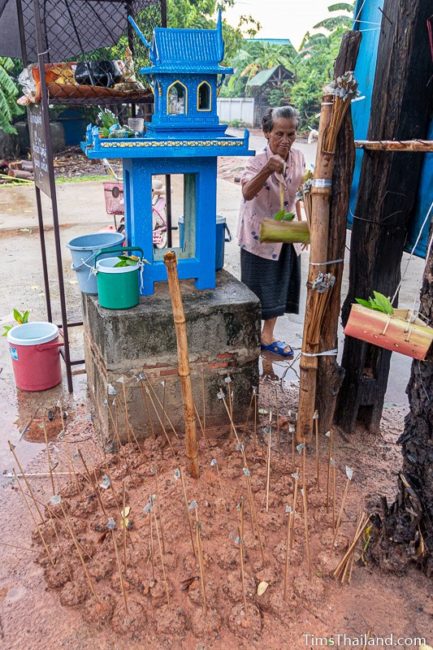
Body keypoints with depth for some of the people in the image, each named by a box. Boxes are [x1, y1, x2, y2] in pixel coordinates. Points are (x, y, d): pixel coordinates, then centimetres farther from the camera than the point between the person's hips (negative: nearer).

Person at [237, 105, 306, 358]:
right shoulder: (259, 161, -20)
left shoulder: (299, 158, -3)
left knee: (279, 284, 12)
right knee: (257, 285, 5)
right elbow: (247, 193, -40)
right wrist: (268, 170, -54)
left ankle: (267, 335, 28)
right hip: (259, 233, -5)